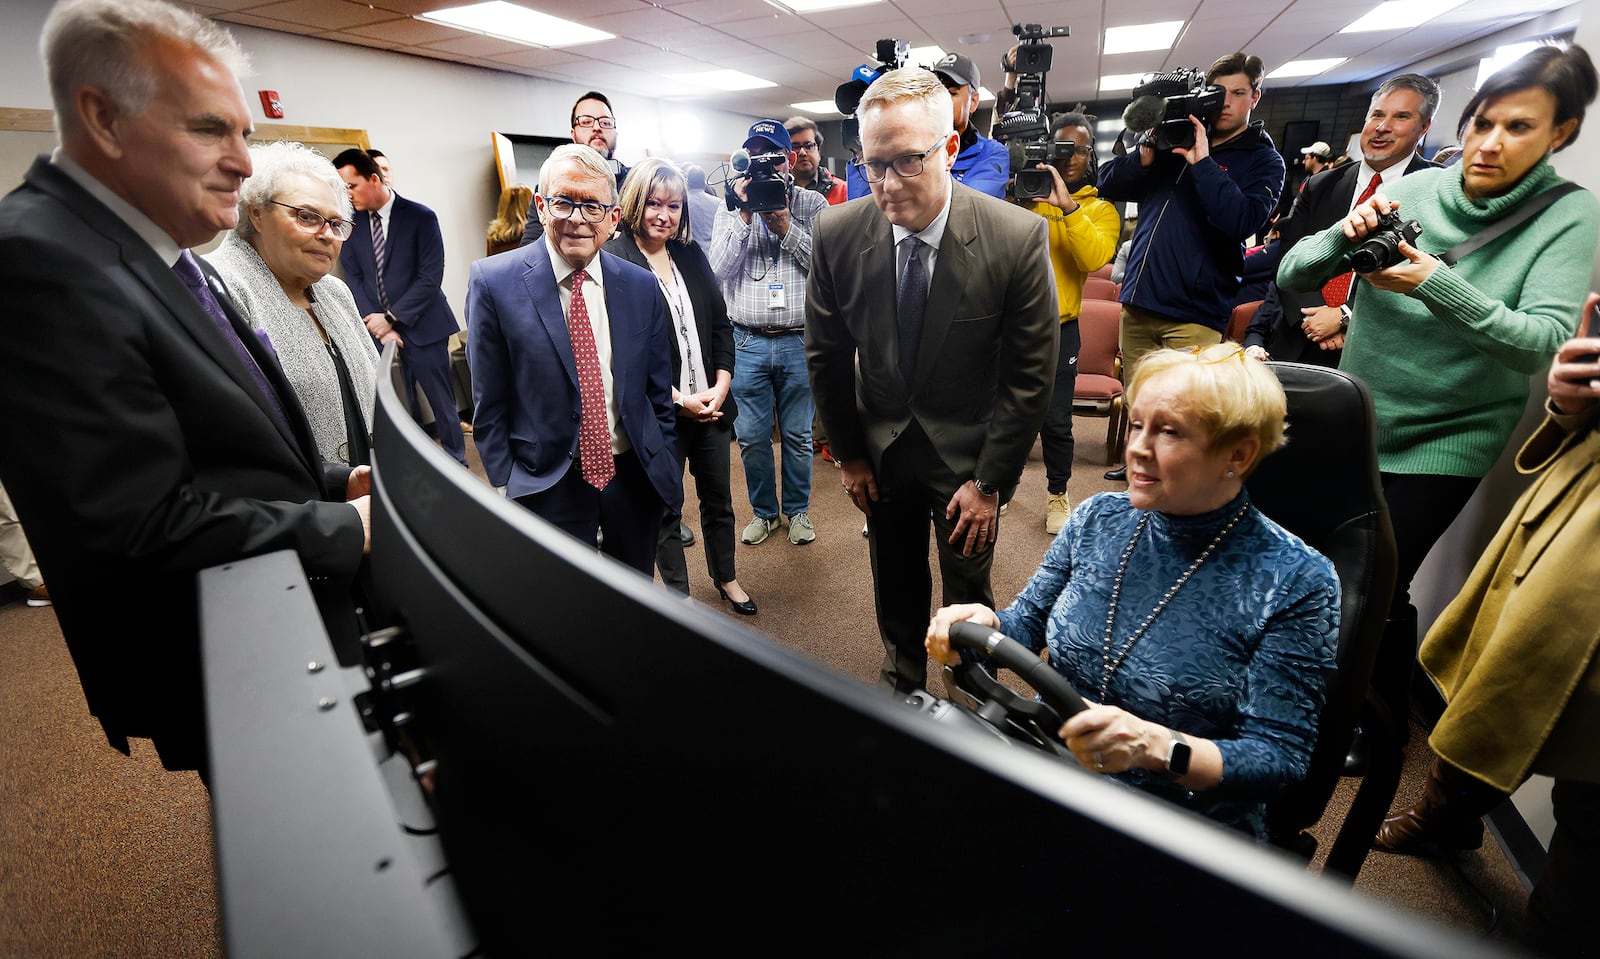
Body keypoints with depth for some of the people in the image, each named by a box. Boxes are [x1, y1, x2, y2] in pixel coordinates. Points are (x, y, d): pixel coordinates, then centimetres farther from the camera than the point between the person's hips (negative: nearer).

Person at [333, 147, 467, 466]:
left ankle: (457, 464, 18)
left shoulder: (420, 217, -5)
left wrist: (391, 318, -13)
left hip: (421, 328, -3)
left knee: (442, 404, 3)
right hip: (378, 329, 3)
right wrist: (378, 326, -7)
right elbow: (354, 278, 6)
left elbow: (430, 277, -10)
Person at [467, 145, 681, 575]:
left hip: (634, 475, 3)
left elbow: (658, 394, 7)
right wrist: (505, 488, -5)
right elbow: (490, 404, -4)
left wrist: (670, 476, 8)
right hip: (548, 485, -2)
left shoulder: (641, 286, 0)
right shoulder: (493, 282, -9)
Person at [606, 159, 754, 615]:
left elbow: (720, 323, 9)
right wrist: (679, 400, -15)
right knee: (665, 507, 11)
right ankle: (678, 594, 30)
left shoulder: (691, 254, 7)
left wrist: (721, 385, -4)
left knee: (718, 496, 18)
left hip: (712, 402, 5)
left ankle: (726, 578, 39)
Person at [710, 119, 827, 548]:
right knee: (751, 436, 8)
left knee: (798, 435, 10)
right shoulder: (731, 208, 7)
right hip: (747, 342, 1)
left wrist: (786, 227, -13)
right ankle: (764, 511, 27)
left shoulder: (813, 205, 4)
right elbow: (720, 268, -4)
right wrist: (744, 215, -12)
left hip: (800, 340, -1)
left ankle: (798, 509, 28)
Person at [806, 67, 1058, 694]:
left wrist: (990, 482, -12)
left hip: (969, 452, -2)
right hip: (881, 448, 3)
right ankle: (901, 677, 47)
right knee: (894, 582, 20)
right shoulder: (837, 233, -14)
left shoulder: (1018, 236, -20)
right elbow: (826, 355, -1)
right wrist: (848, 454, 2)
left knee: (968, 593, 13)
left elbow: (1031, 375, -13)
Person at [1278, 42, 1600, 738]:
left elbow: (1543, 342, -20)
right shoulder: (1413, 191, -2)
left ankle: (1388, 721, 23)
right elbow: (1291, 279, -6)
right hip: (1354, 421, 3)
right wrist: (1344, 236, -25)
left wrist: (1435, 285, -32)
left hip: (1446, 438, -3)